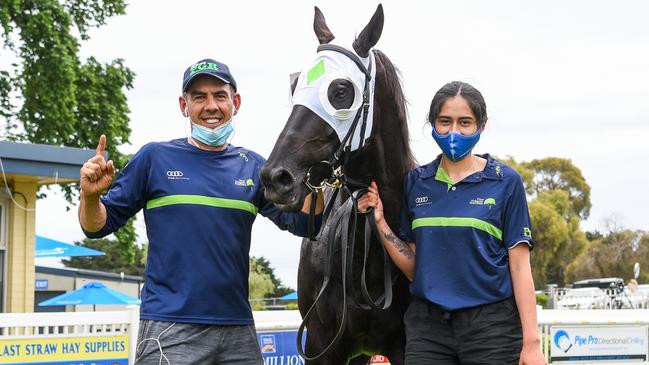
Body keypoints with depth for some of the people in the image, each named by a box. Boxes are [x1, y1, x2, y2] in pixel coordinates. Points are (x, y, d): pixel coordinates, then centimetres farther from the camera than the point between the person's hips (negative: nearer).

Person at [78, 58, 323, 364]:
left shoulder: (252, 167, 11)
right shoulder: (155, 158, 2)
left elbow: (301, 222, 5)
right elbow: (98, 226, 4)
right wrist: (90, 197, -17)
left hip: (238, 329, 4)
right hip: (170, 331, -4)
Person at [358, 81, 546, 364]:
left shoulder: (505, 182, -1)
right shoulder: (416, 182, 9)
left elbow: (520, 266, -3)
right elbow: (412, 267, 10)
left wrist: (531, 342, -8)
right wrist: (380, 222, -2)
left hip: (491, 323, -3)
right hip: (427, 325, 3)